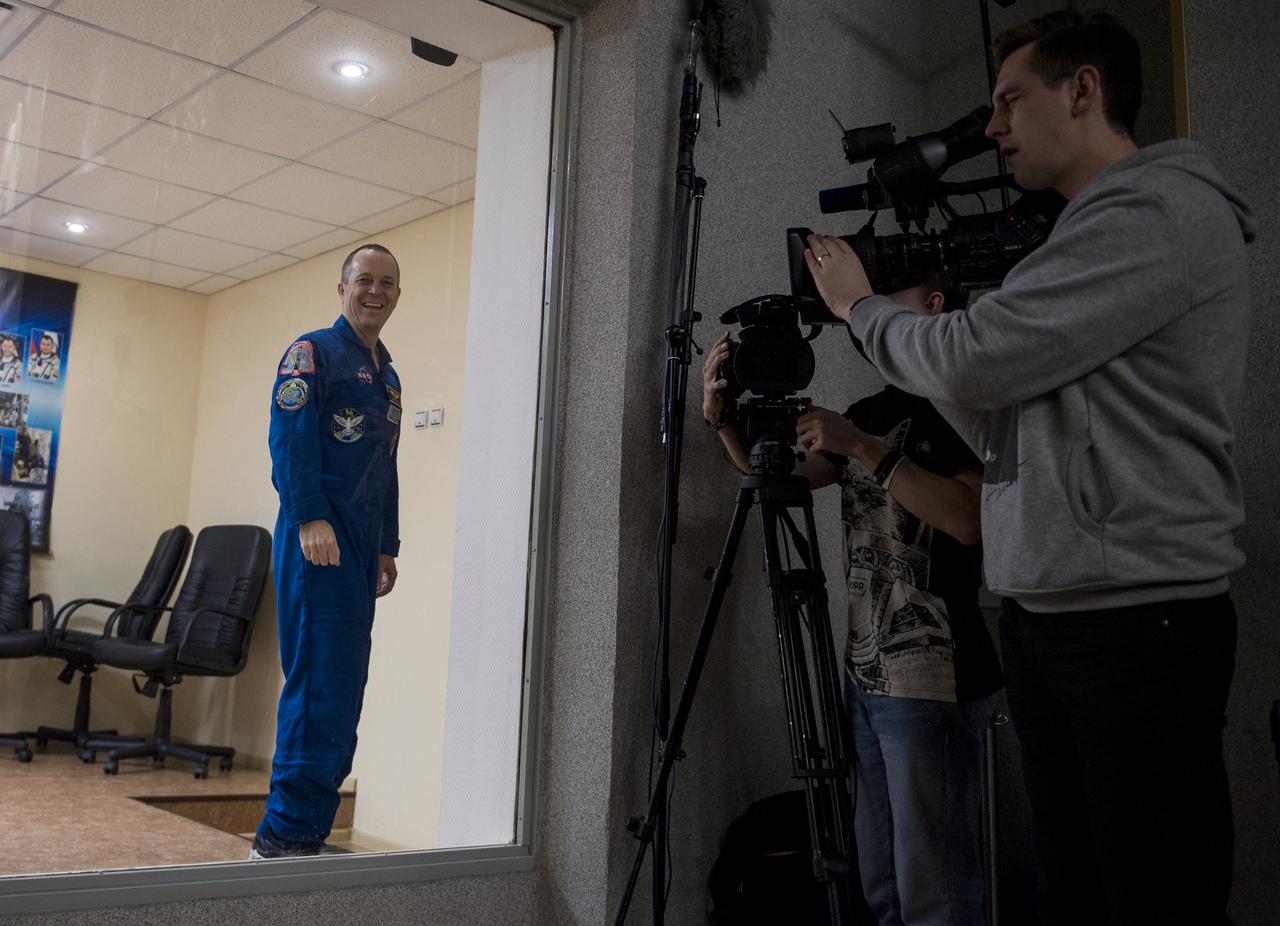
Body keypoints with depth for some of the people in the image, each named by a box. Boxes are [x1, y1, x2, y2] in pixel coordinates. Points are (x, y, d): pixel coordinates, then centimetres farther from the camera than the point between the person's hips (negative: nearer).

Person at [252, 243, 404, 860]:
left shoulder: (387, 374, 23)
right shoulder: (312, 352, 0)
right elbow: (289, 438, -13)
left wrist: (388, 548, 21)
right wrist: (309, 519, -22)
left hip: (362, 547, 8)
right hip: (318, 538, -8)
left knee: (342, 689, 7)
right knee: (320, 684, -11)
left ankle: (305, 832, 14)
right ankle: (284, 836, -5)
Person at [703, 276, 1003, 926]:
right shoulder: (872, 411, 18)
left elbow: (969, 519, -20)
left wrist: (864, 450, -19)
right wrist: (721, 415, 2)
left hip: (933, 681, -8)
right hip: (866, 672, 8)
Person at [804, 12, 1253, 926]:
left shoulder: (1166, 211, -9)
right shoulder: (1091, 235, 20)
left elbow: (975, 362, -17)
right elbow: (1007, 432, 20)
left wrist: (862, 306, 1)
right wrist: (923, 317, 13)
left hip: (1137, 624, -9)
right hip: (1044, 620, 9)